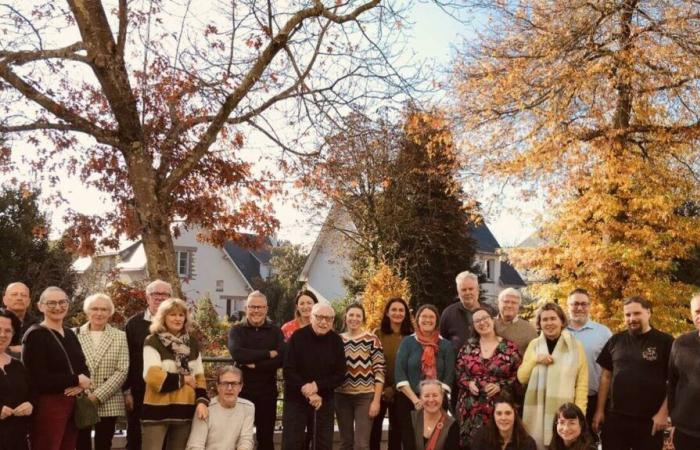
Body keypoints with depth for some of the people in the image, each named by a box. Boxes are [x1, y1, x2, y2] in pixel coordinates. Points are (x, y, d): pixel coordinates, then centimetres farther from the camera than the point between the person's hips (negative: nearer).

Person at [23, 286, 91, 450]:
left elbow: (83, 367, 13)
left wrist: (81, 384, -10)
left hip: (73, 404, 7)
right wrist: (76, 380, -10)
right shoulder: (35, 335, -10)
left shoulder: (70, 334, 14)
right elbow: (38, 380, -18)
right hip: (47, 405, -7)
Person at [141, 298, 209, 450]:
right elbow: (152, 376, -15)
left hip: (185, 410, 5)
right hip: (158, 410, -5)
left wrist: (201, 401, -5)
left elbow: (199, 376, 11)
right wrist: (183, 379, -6)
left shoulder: (192, 344, 11)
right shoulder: (153, 342, -5)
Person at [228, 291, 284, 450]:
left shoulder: (275, 331, 5)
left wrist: (254, 365, -16)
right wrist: (268, 354, -16)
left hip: (267, 392, 1)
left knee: (266, 437, 9)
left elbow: (281, 359, -10)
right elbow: (237, 354, -19)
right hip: (242, 390, -1)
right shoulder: (237, 330, 2)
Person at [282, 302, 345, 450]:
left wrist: (317, 386, -17)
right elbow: (288, 371, -11)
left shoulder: (336, 341, -1)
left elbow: (340, 375, -3)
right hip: (296, 400, -2)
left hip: (324, 401, 2)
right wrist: (308, 393, -17)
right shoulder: (298, 336, -8)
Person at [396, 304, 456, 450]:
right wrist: (415, 399, -14)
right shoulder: (407, 342, 3)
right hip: (408, 401, 0)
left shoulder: (446, 345, 6)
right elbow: (399, 374, -5)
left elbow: (449, 376, -1)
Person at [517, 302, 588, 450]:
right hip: (537, 413, 3)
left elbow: (582, 385, -2)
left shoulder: (575, 346, -1)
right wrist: (535, 359, -7)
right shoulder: (534, 345, 8)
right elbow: (522, 378, 7)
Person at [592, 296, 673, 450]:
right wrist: (600, 410, 7)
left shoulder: (665, 341, -4)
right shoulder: (616, 340, 7)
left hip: (649, 421, -3)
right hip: (615, 418, 3)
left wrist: (663, 413, -9)